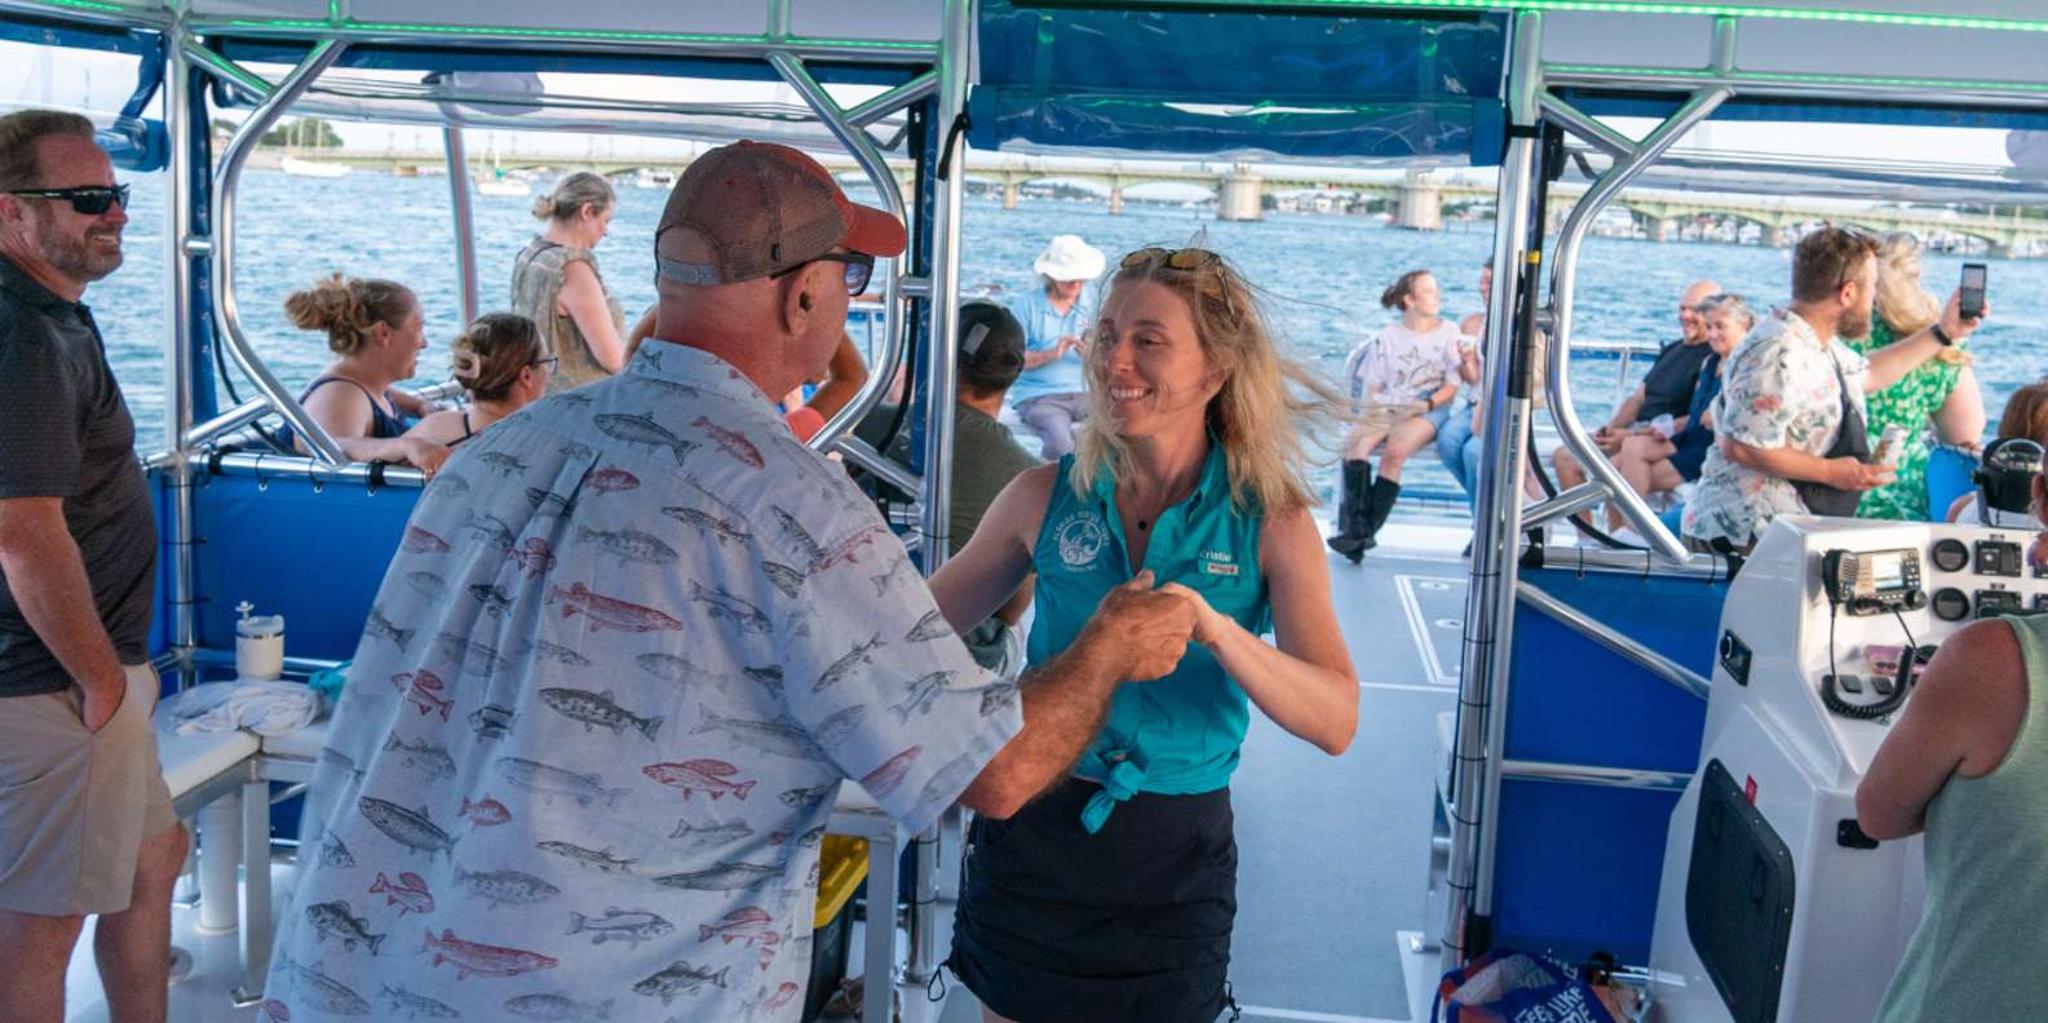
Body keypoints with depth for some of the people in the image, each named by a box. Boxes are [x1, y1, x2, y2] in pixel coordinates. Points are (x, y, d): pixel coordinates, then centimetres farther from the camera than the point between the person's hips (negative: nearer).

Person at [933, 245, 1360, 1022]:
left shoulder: (1272, 522, -10)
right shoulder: (1047, 496, -5)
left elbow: (1335, 723, -20)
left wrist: (1217, 631, -34)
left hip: (1174, 863, -1)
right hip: (1033, 833, 1)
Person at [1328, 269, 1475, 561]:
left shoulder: (1449, 332, 10)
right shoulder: (1386, 337, 15)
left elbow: (1452, 386, 5)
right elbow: (1373, 384, 14)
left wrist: (1427, 404, -12)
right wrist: (1370, 402, -8)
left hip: (1429, 409, -2)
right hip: (1386, 407, 2)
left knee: (1395, 451, -34)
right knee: (1355, 444, -30)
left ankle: (1368, 530, -32)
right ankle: (1355, 528, -36)